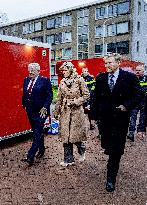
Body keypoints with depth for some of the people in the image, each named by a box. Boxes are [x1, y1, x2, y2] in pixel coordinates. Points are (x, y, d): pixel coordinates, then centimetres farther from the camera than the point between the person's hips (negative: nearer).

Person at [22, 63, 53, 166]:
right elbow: (24, 94, 17)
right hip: (30, 111, 7)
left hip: (40, 111, -6)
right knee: (36, 132, 17)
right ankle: (41, 150, 33)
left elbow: (49, 95, -11)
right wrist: (24, 105, 10)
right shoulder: (26, 80, 10)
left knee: (37, 133, -7)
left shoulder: (45, 80, -8)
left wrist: (44, 108, -16)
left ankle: (30, 156, -5)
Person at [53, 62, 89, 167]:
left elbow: (86, 95, -4)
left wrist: (75, 102, -13)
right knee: (66, 136, 5)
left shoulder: (79, 80, -6)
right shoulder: (63, 82, 7)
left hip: (77, 111, -4)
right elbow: (59, 98, 12)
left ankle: (82, 150, 33)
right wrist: (56, 111, 12)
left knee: (76, 135, 0)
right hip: (65, 112, 4)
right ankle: (68, 159, 17)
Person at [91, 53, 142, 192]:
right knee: (106, 145, 13)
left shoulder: (130, 77, -5)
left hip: (120, 118, -3)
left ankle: (111, 179, 17)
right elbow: (96, 98, 6)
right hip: (104, 118, 3)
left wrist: (127, 105, -16)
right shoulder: (100, 78, 3)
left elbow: (138, 96, -2)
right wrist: (95, 116, 3)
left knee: (116, 149, 3)